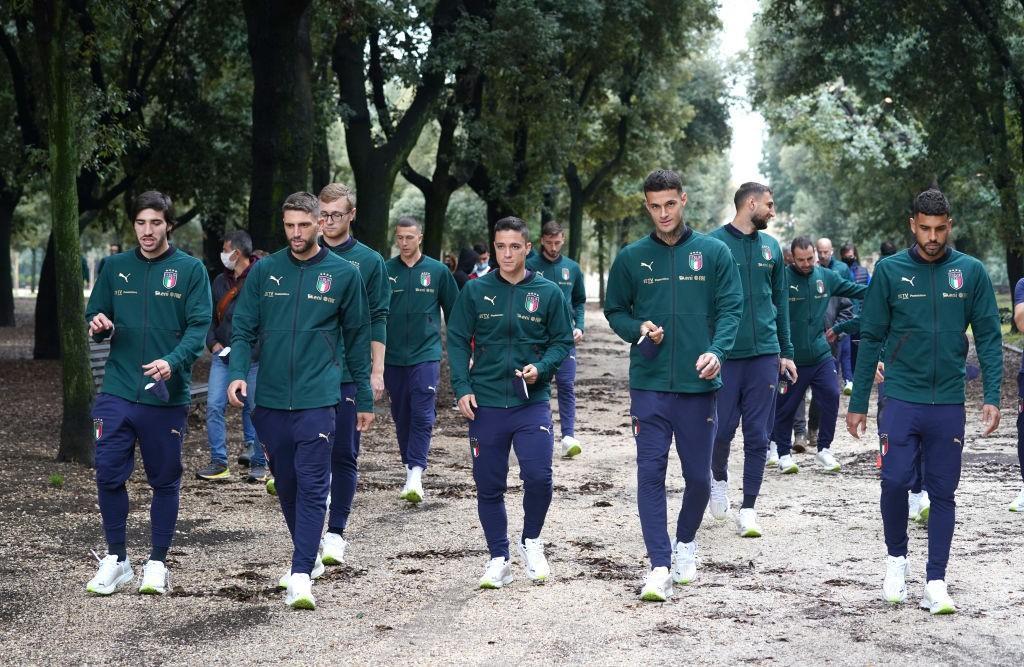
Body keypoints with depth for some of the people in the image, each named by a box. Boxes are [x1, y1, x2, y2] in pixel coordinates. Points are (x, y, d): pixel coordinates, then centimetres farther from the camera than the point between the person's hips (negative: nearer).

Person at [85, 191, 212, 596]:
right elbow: (95, 318, 15)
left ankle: (157, 563, 18)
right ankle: (116, 560, 14)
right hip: (117, 392, 3)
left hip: (167, 395, -2)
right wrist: (99, 326, -10)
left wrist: (172, 361, -26)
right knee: (108, 475, 0)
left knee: (165, 481, 6)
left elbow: (199, 327, -9)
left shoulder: (190, 270, -1)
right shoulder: (116, 267, 9)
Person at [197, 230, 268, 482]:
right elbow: (210, 316, 19)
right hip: (222, 356, 5)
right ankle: (219, 463, 2)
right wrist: (213, 343, 4)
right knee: (213, 406, -3)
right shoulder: (220, 281, 12)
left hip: (252, 357, -5)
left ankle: (258, 463, 14)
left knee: (252, 409, 3)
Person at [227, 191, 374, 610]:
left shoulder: (344, 274, 2)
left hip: (318, 399, -3)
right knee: (286, 484, 13)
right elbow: (243, 327, 6)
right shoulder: (264, 271, 7)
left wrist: (365, 399, 10)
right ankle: (308, 558, 31)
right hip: (271, 399, 3)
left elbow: (357, 339, 8)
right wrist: (237, 372, -13)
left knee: (312, 486, -9)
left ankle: (301, 576, -11)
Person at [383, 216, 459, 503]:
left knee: (422, 415, -12)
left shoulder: (438, 271, 2)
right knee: (401, 415, 10)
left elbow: (453, 312, 9)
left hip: (426, 354, -2)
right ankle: (410, 465, 23)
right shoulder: (385, 271, 4)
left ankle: (416, 474, -17)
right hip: (393, 357, 2)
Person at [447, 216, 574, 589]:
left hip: (532, 402, -1)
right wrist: (462, 388, -6)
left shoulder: (548, 293, 3)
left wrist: (540, 368, -12)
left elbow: (562, 341, 7)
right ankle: (498, 559, 18)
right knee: (489, 487, 5)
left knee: (538, 477, -14)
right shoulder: (475, 291, 3)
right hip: (485, 404, 1)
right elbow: (457, 341, 5)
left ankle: (530, 542, 12)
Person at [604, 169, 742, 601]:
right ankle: (660, 566, -4)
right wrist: (638, 329, -9)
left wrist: (716, 351, -19)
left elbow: (730, 308, -2)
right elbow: (614, 310, 13)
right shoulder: (631, 257, 5)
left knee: (698, 476, 8)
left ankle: (686, 542, 34)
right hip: (649, 385, 0)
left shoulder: (714, 253, 2)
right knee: (651, 474, -5)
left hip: (699, 385, 0)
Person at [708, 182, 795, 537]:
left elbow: (780, 302, 16)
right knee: (723, 428, 0)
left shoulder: (771, 247, 11)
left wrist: (786, 352, 12)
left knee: (758, 435, 3)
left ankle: (748, 508, 11)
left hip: (764, 353, 4)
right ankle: (719, 478, 30)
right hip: (725, 354, -4)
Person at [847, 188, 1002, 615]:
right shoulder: (890, 271, 0)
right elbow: (871, 338, 3)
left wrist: (992, 398, -6)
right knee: (894, 482, -8)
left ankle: (935, 582, 13)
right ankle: (896, 557, 18)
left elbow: (989, 337, 3)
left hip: (949, 403, 1)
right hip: (901, 399, -1)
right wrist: (858, 404, 3)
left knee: (943, 493, 5)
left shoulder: (971, 272, 2)